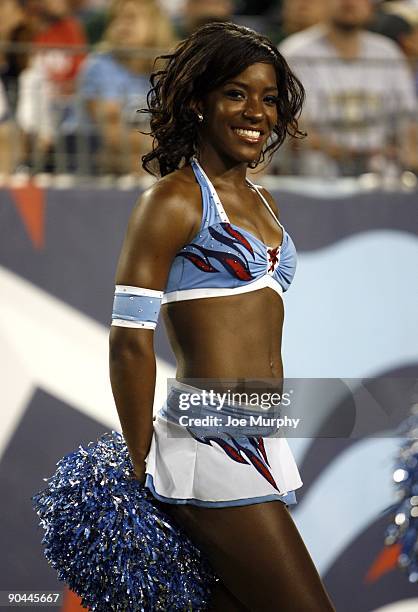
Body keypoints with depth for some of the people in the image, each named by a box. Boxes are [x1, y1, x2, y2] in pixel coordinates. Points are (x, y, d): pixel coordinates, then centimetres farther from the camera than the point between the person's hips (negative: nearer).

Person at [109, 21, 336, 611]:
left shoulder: (262, 202, 19)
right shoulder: (174, 200, -7)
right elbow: (130, 341, -10)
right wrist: (142, 466, -6)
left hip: (260, 446, 8)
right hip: (213, 446, -8)